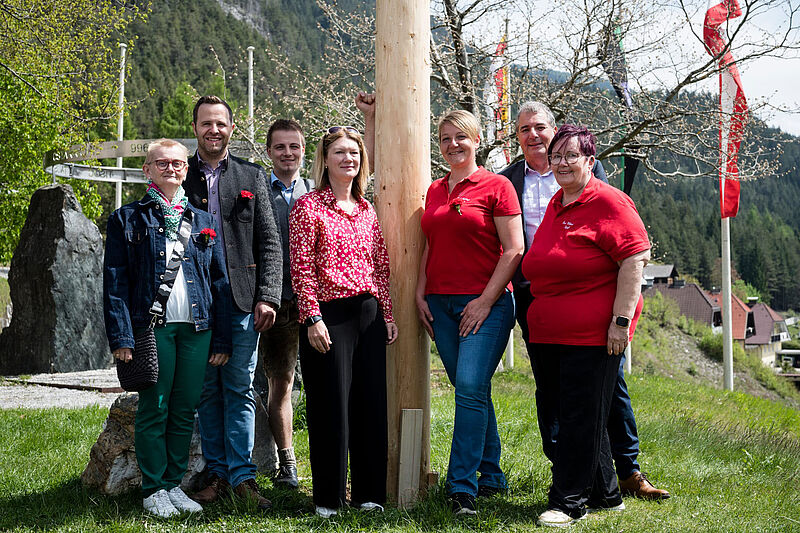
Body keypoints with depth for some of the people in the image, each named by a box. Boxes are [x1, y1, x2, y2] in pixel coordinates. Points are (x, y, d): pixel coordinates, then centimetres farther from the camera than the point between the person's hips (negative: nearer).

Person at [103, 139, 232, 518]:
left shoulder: (204, 222, 15)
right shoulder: (127, 219, 5)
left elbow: (220, 283, 13)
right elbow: (115, 283, -1)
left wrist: (222, 340, 6)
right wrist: (121, 337, -10)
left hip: (197, 329, 3)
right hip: (152, 326, -3)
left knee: (185, 411, 6)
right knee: (154, 410, 0)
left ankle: (174, 484, 18)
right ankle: (153, 490, 12)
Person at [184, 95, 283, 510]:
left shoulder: (252, 177, 9)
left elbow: (269, 243, 6)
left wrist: (267, 297, -4)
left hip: (242, 301, 0)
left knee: (240, 390, 0)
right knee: (207, 391, 6)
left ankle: (242, 475, 5)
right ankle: (216, 473, 15)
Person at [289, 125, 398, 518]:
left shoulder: (367, 209, 14)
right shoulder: (308, 207, -3)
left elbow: (381, 267, 16)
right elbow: (301, 269, -8)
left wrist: (387, 315, 11)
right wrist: (313, 318, -14)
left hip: (369, 313, 6)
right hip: (328, 315, -5)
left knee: (372, 403, 7)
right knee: (331, 406, -1)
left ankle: (368, 493, 19)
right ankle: (328, 499, 12)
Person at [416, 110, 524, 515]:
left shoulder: (496, 186, -3)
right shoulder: (435, 191, 15)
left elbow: (513, 250, -7)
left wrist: (486, 300, -13)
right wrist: (420, 294, 8)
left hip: (485, 304, -6)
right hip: (441, 304, 6)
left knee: (471, 388, -14)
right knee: (470, 391, 9)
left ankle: (462, 487, -10)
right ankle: (492, 475, 21)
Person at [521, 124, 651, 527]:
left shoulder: (608, 202, -8)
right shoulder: (555, 205, 17)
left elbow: (635, 258, -15)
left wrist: (621, 320, -20)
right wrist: (537, 317, 22)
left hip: (593, 335, -9)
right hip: (548, 334, 9)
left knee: (581, 418, -3)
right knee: (563, 414, 13)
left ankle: (568, 501, 5)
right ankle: (604, 495, 26)